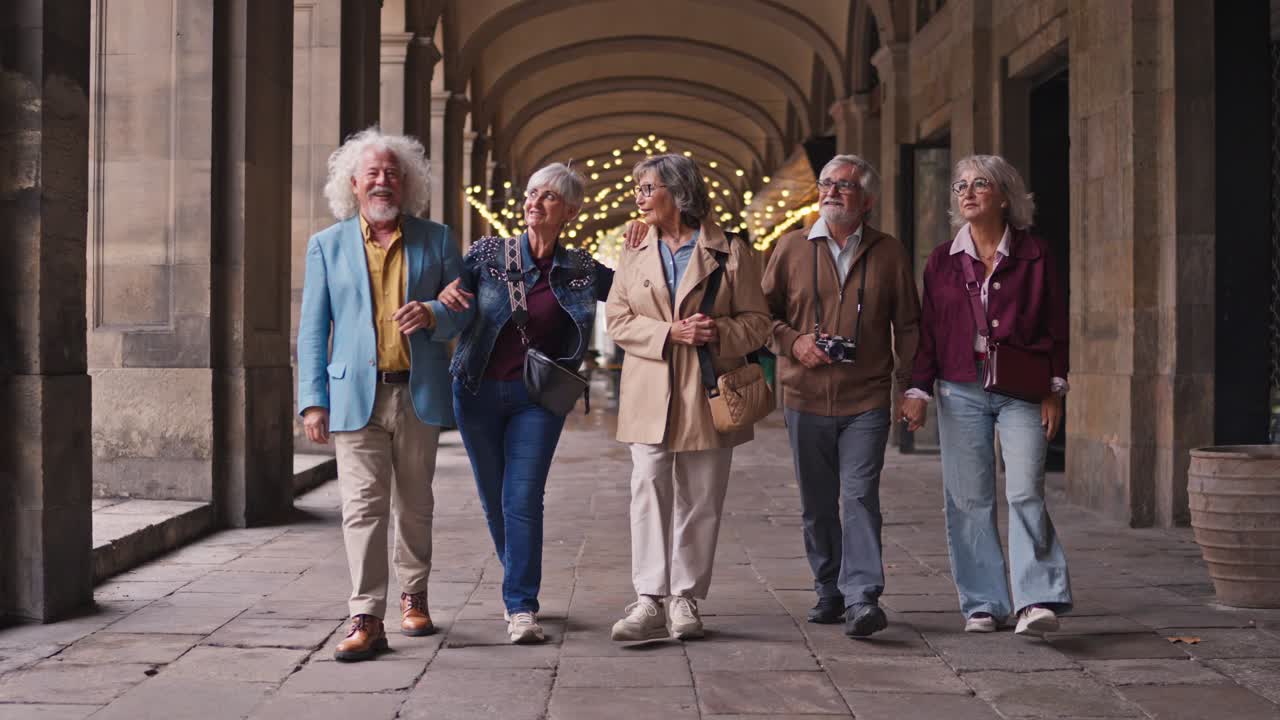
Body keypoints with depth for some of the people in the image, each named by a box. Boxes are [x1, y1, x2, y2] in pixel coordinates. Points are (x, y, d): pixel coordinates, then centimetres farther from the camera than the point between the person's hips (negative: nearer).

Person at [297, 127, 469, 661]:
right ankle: (366, 620, -7)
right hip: (357, 396, -1)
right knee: (363, 506, -8)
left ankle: (414, 597, 30)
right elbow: (313, 328, 6)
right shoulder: (327, 245, 9)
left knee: (414, 505, 12)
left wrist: (432, 315, -14)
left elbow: (463, 310, 10)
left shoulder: (435, 240, 10)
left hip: (419, 394, 1)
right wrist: (313, 400, -2)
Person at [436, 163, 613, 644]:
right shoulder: (488, 253, 1)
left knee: (523, 499, -11)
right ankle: (520, 585, 32)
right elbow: (451, 287, 0)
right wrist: (444, 292, -21)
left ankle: (521, 608, -6)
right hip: (478, 392, 1)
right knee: (494, 501, 11)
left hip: (538, 397, -1)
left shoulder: (579, 270, 3)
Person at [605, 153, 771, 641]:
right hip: (649, 397, 2)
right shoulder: (634, 256, 13)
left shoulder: (730, 253, 2)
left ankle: (686, 601, 13)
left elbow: (757, 321, 3)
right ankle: (649, 601, -8)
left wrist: (719, 333, -17)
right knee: (649, 493, -7)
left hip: (708, 396, -2)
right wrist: (670, 334, -11)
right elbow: (618, 321, 5)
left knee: (700, 502, 4)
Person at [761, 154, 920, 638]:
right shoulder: (791, 248, 6)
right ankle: (829, 593, 22)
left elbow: (906, 326, 8)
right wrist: (793, 342, -8)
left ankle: (862, 597, -12)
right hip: (806, 399, 2)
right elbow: (763, 312, 10)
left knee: (860, 496, -12)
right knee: (817, 505, 9)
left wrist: (910, 387, 3)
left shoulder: (889, 254, 5)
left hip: (866, 401, -2)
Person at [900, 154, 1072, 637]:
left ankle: (1038, 600, -12)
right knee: (969, 499, 3)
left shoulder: (1034, 255, 4)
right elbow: (928, 330, 10)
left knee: (1025, 492, -14)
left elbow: (1056, 326, 5)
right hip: (961, 392, 2)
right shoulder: (942, 260, 9)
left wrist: (1055, 389, 0)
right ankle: (983, 603, 11)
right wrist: (917, 389, 3)